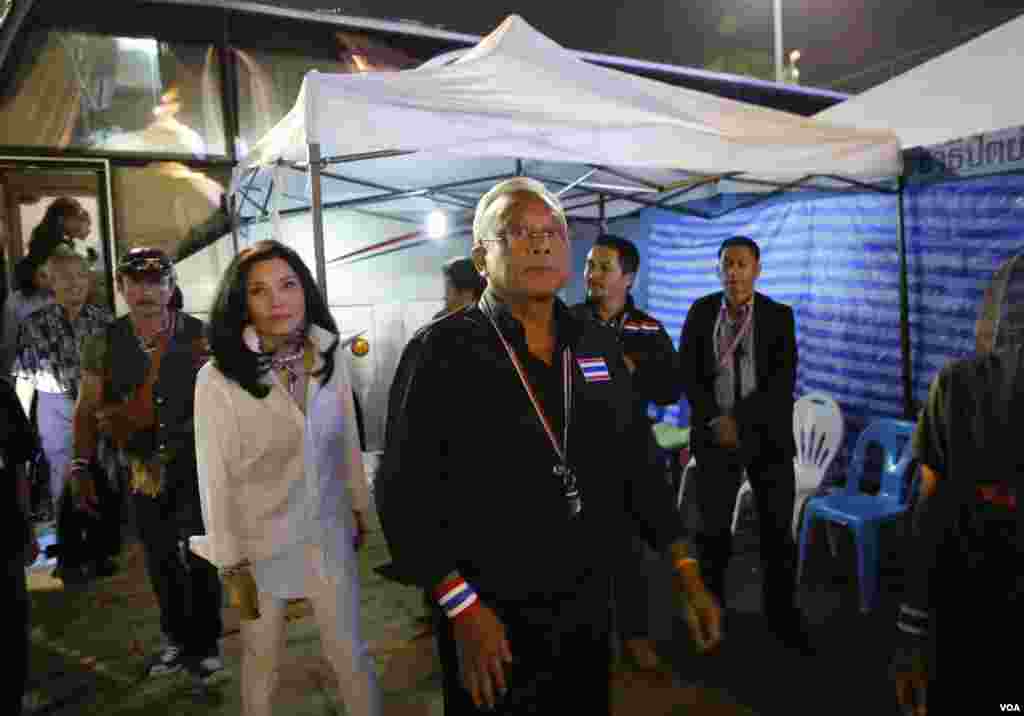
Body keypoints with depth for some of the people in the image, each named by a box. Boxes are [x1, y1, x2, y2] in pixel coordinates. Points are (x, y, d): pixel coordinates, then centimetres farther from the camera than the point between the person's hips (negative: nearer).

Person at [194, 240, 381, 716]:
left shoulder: (331, 358, -6)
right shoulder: (218, 379, -18)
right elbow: (215, 478, -12)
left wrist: (359, 507, 12)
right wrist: (231, 562, -9)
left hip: (330, 534, 3)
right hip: (262, 542, -2)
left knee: (350, 654, 13)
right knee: (262, 662, 18)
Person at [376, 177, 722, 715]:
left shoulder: (599, 346, 3)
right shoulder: (441, 351, -13)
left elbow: (638, 465, 8)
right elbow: (405, 492, -15)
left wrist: (687, 572, 4)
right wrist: (463, 608, -18)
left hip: (588, 603, 5)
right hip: (492, 616, -4)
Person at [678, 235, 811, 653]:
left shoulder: (779, 316, -1)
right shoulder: (701, 311, 1)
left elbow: (783, 381, -9)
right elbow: (687, 372, -1)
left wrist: (737, 418, -16)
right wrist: (714, 421, -12)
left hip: (767, 434, 0)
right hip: (715, 432, 0)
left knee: (777, 530, 7)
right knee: (712, 528, 5)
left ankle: (782, 615, 24)